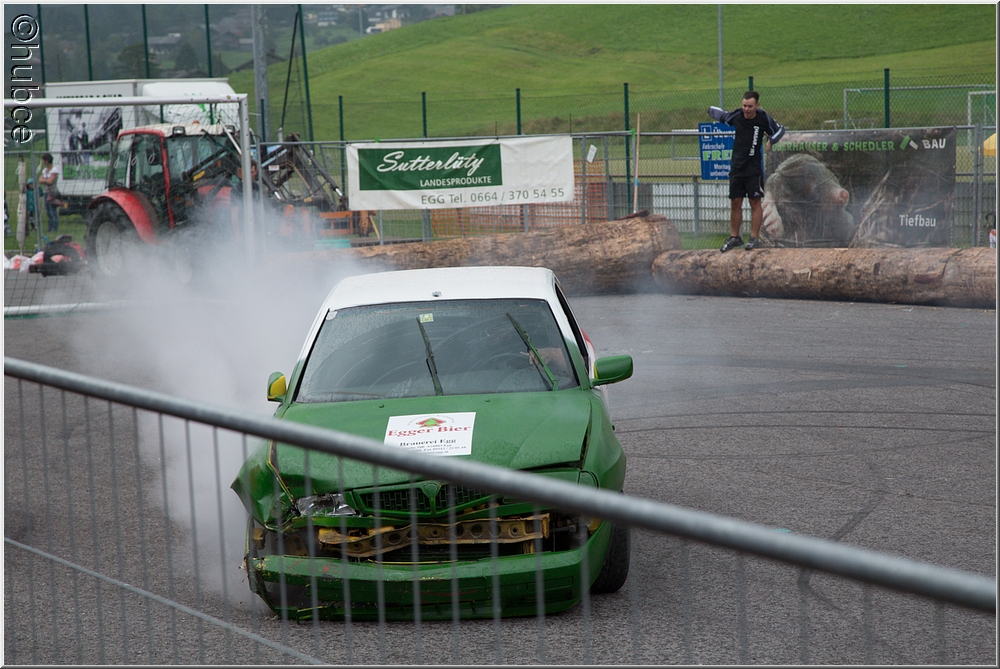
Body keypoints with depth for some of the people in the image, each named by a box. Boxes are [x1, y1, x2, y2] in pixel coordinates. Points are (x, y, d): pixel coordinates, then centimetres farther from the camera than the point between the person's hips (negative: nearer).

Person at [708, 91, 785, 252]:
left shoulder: (763, 119, -8)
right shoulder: (735, 116, -3)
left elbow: (779, 130, 10)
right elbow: (713, 111, 12)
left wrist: (771, 140, -3)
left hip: (754, 168, -3)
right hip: (736, 166, 3)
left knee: (755, 203, -1)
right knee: (735, 203, 7)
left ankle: (754, 238, 5)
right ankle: (734, 237, 17)